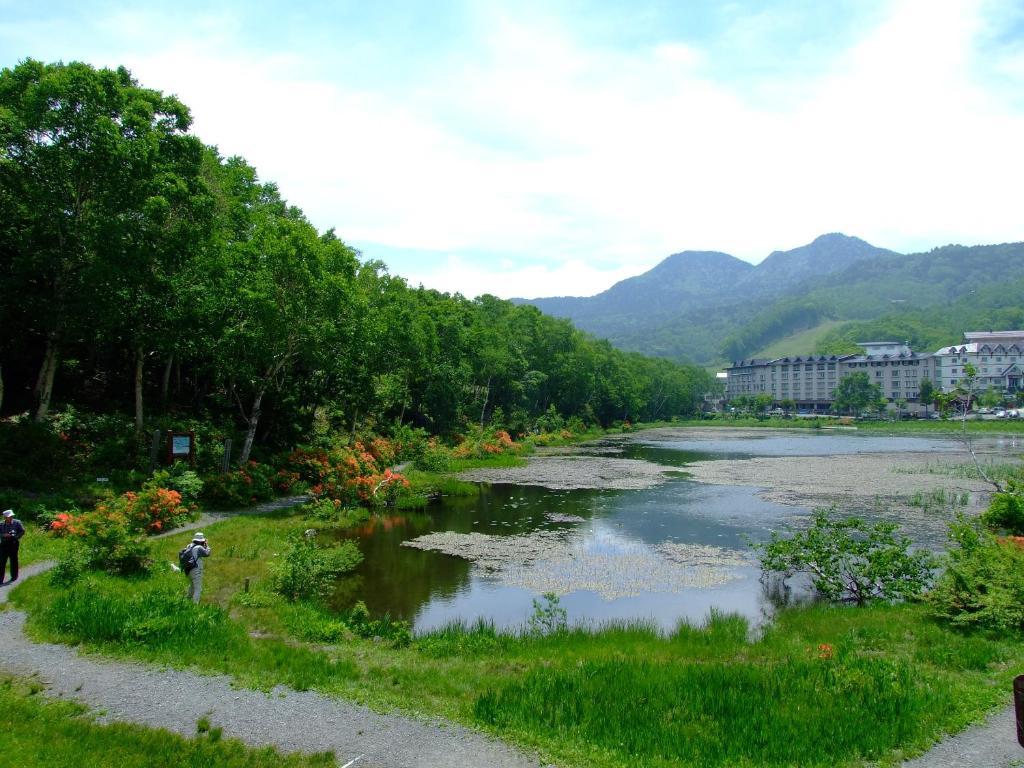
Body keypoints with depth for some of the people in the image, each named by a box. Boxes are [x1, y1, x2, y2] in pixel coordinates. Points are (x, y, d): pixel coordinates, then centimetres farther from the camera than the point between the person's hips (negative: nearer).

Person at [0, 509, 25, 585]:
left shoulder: (17, 522, -1)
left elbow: (22, 531, 1)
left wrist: (14, 536, -12)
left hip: (13, 543, -1)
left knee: (13, 560, 6)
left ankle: (14, 577, 19)